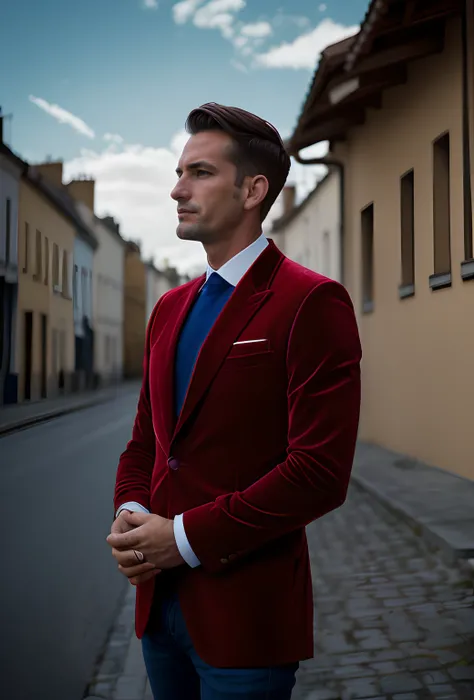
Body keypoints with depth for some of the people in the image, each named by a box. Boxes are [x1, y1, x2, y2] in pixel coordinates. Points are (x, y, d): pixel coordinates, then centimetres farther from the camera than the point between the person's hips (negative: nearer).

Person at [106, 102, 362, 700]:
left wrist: (186, 537, -17)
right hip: (159, 600, 7)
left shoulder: (312, 303, -13)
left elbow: (321, 472, -19)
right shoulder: (170, 308, 11)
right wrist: (129, 514, -4)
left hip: (246, 612, -6)